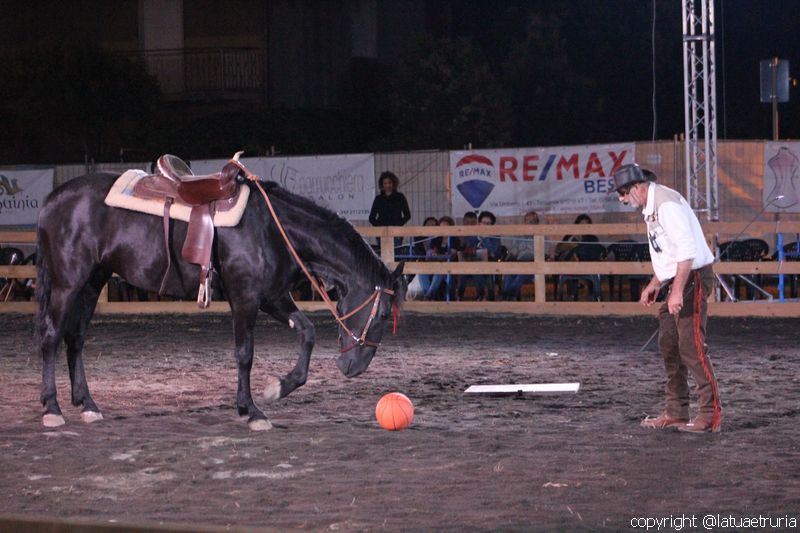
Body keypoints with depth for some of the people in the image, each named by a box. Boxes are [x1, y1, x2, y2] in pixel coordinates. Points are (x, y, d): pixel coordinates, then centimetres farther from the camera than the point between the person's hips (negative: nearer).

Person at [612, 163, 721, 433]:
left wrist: (677, 290, -27)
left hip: (693, 278, -11)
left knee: (691, 346, -12)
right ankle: (676, 412, 20)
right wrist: (655, 283, 19)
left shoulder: (667, 204, -17)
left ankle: (710, 415, -11)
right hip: (679, 280, 11)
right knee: (669, 344, 13)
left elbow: (687, 249, -24)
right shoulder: (650, 207, 15)